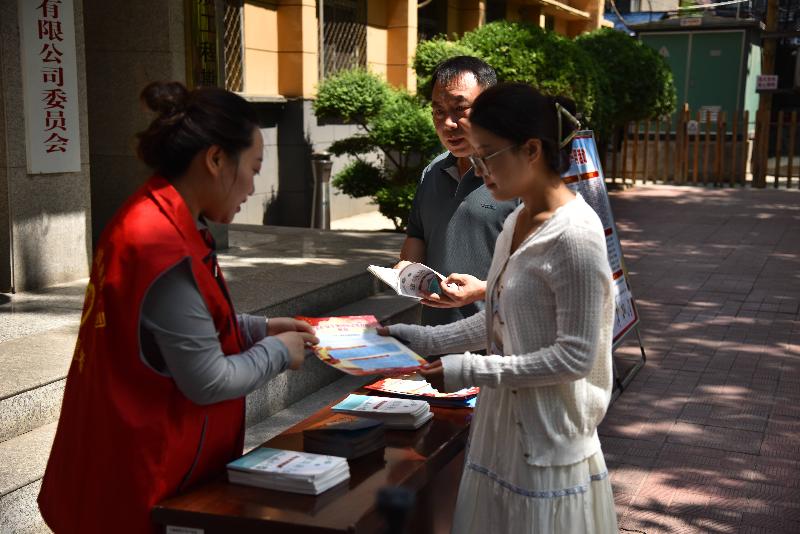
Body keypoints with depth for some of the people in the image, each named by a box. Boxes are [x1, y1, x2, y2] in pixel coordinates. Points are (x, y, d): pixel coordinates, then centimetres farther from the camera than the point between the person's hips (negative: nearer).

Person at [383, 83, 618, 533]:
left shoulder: (574, 234, -20)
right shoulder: (517, 222, 6)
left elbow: (575, 356, -20)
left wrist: (470, 371, -20)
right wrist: (425, 339, 5)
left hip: (548, 436, -8)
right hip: (504, 422, 8)